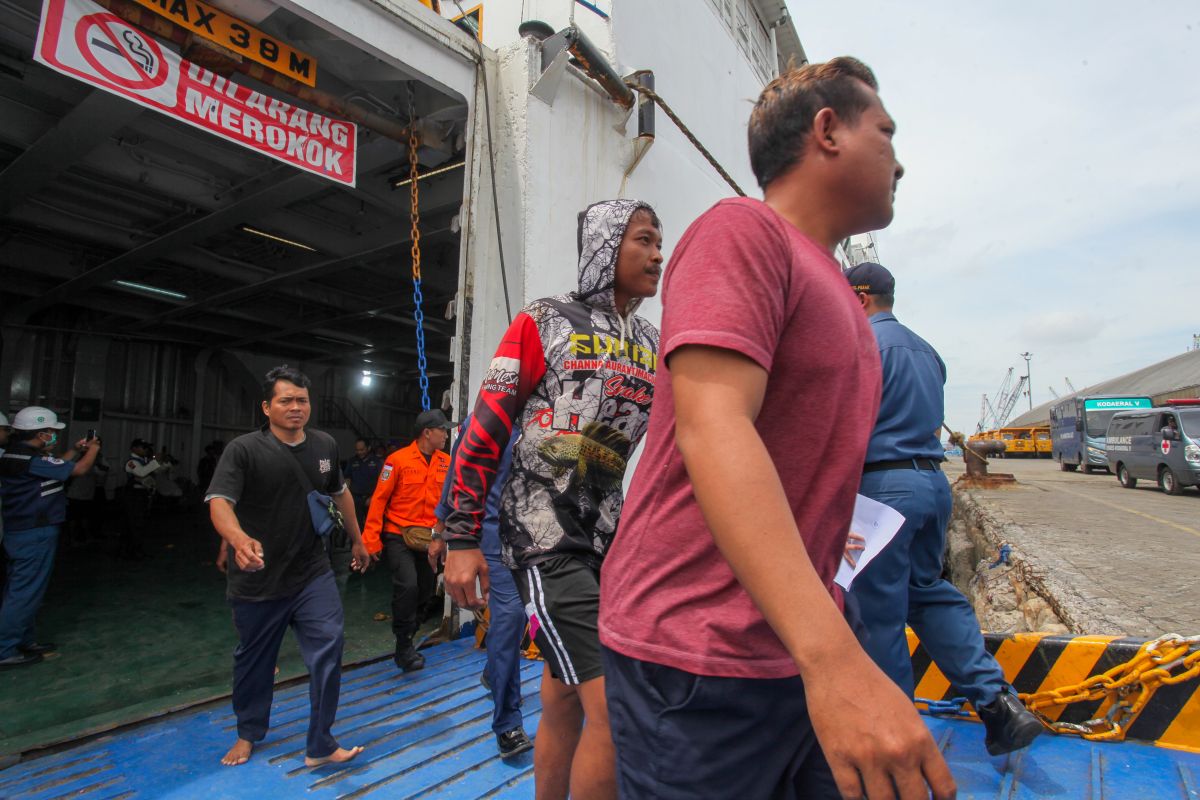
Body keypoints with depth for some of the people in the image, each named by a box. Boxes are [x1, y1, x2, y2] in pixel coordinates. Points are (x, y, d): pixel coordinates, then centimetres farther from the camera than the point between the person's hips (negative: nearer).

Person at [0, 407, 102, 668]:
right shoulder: (33, 460, -21)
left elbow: (56, 468, 20)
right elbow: (79, 469, -15)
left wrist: (75, 450, 17)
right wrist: (93, 449, 1)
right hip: (35, 535, -10)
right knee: (26, 592, -2)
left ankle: (22, 641, 28)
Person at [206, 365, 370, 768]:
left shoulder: (325, 445, 1)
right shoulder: (243, 450, -13)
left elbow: (340, 493, 16)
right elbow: (219, 502, -26)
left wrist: (358, 540, 23)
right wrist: (239, 538, -47)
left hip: (313, 573, 3)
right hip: (258, 579, -2)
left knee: (328, 648, -9)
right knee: (254, 660, 17)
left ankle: (320, 745, 7)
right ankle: (248, 734, 42)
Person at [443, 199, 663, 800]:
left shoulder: (655, 346, 11)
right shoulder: (543, 323, -5)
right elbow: (484, 433, -7)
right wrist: (461, 541, -8)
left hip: (611, 536, 6)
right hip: (545, 535, -6)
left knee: (564, 701, 17)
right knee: (616, 710, -9)